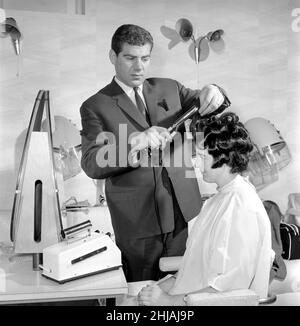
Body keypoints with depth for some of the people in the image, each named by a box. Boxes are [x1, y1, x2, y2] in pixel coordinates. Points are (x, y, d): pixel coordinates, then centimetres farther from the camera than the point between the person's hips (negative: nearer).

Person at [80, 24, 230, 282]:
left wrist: (213, 94, -17)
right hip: (136, 220, -3)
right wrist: (134, 142, -29)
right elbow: (91, 164, -12)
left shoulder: (168, 88, 10)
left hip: (182, 210, 3)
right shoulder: (95, 106, -2)